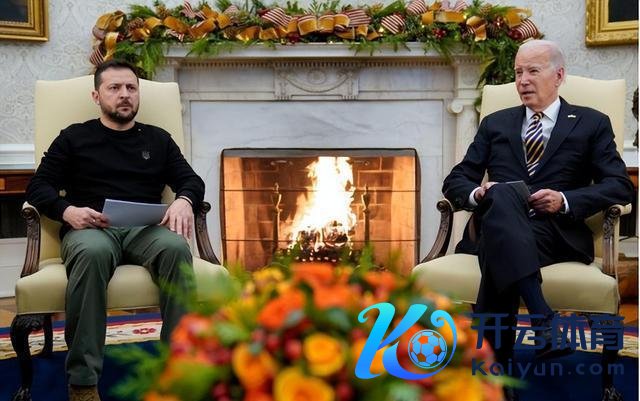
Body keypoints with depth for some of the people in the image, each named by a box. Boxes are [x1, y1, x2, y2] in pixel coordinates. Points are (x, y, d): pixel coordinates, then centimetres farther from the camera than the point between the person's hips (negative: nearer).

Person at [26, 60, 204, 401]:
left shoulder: (158, 139, 25)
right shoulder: (74, 138, 19)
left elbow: (192, 180, 18)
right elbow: (38, 186, 12)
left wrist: (184, 200, -8)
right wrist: (67, 211, -11)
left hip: (145, 229, 2)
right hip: (90, 229, -1)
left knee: (176, 247, -36)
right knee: (92, 252, -41)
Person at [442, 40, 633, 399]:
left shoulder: (591, 124, 16)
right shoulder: (496, 124, 25)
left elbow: (621, 186, 5)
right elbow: (455, 181, 19)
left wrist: (566, 201, -12)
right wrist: (477, 193, -6)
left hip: (556, 232, -2)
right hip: (495, 226, 2)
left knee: (500, 257, -36)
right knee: (502, 196, -36)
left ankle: (493, 368, -33)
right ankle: (543, 318, -47)